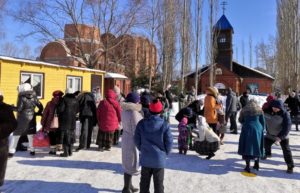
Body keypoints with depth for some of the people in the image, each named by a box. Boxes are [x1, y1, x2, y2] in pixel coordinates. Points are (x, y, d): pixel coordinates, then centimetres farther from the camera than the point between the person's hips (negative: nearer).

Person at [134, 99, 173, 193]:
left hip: (145, 158, 2)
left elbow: (137, 140, -2)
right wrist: (164, 153, 7)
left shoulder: (141, 123, -8)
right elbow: (169, 142, -10)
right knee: (158, 184, 12)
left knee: (144, 182, 18)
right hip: (159, 159, -2)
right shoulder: (164, 125, -15)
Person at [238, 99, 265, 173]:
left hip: (247, 129, -2)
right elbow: (263, 121, 8)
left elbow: (240, 120, 12)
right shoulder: (259, 110, 8)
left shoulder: (244, 110, 6)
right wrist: (262, 130, 17)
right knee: (257, 147, 16)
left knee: (247, 147, 1)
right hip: (258, 129, 2)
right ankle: (256, 164, 25)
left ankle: (248, 166, -2)